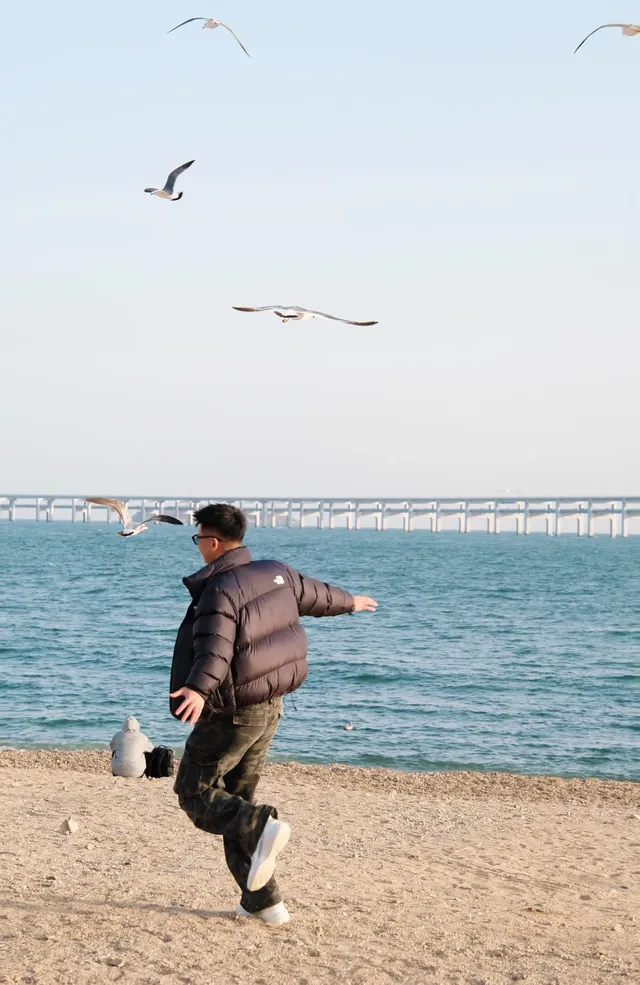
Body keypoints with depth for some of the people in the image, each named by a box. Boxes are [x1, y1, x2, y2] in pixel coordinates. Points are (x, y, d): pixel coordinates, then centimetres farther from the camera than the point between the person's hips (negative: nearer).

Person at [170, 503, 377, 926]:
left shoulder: (218, 592, -21)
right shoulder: (276, 574, 4)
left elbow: (215, 648, -38)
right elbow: (316, 594, 23)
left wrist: (198, 690, -54)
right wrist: (350, 602, 44)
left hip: (230, 715, -8)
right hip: (269, 708, 8)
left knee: (195, 793, 2)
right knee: (236, 799, 17)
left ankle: (261, 827, -24)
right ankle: (263, 900, 14)